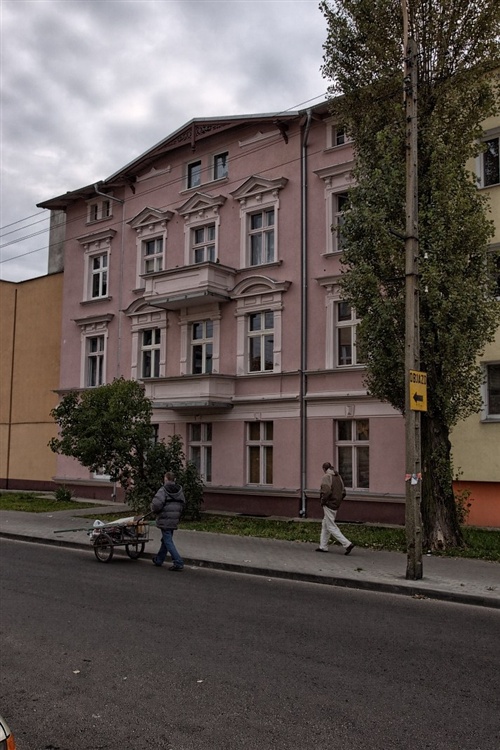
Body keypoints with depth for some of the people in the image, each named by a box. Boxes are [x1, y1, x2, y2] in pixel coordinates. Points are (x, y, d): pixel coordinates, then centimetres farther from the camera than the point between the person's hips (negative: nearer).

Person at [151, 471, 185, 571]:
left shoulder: (163, 490, -14)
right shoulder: (180, 491, 7)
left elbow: (156, 504, -23)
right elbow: (182, 504, 11)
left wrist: (155, 510, -2)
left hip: (165, 520, -7)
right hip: (174, 520, 7)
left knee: (168, 542, -3)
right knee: (165, 540, 19)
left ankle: (178, 562, -10)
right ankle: (158, 560, 33)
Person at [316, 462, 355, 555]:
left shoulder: (326, 477, -15)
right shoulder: (338, 476, 10)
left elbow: (326, 491, -26)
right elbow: (343, 492, 11)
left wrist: (322, 501, -12)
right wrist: (338, 501, 16)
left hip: (329, 505, -9)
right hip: (336, 505, 9)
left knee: (331, 527, -4)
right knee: (325, 525, 19)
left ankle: (347, 544, -10)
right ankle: (323, 546, 23)